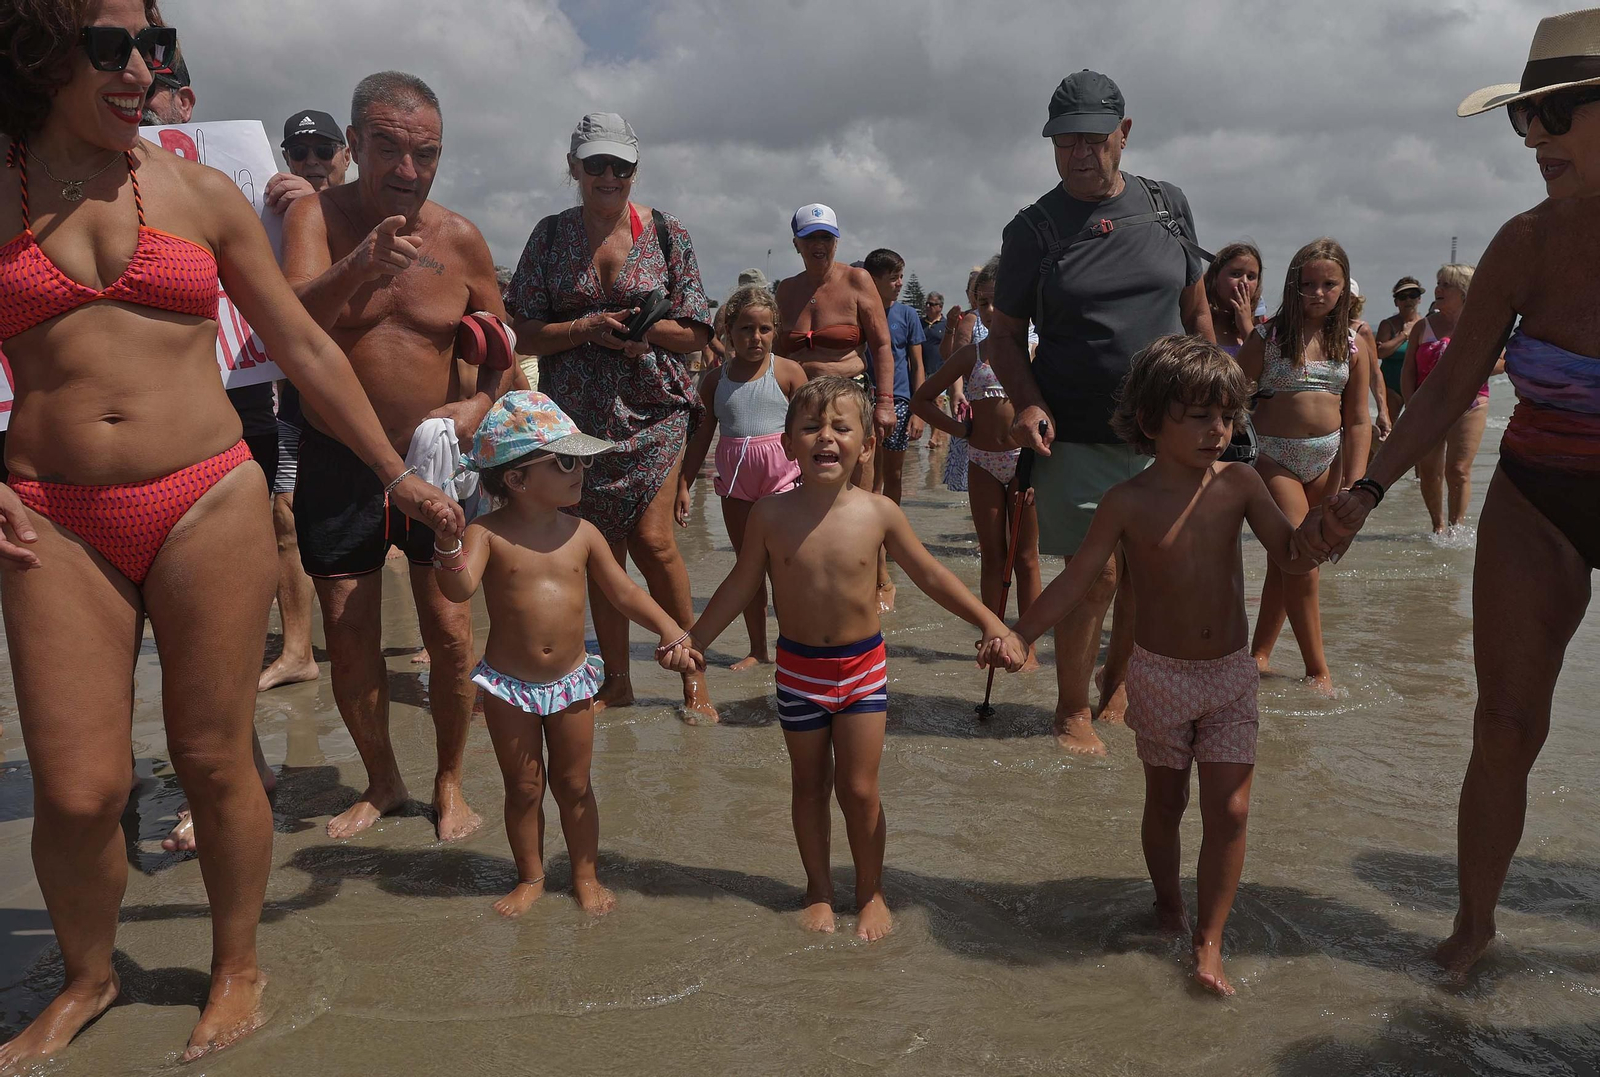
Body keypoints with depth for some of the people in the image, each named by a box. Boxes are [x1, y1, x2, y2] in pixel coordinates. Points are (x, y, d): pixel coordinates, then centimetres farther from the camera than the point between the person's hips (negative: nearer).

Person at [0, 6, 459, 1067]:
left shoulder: (200, 192, 7)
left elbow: (305, 346, 11)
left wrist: (395, 471, 11)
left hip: (209, 504, 0)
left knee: (215, 759, 5)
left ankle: (238, 968, 28)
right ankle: (86, 979, 30)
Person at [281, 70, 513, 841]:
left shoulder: (460, 239, -3)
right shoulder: (315, 217, -9)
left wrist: (478, 406, -11)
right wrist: (357, 268, -46)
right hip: (337, 463, 0)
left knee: (450, 633, -2)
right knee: (348, 641, 6)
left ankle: (449, 784, 19)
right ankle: (382, 783, 28)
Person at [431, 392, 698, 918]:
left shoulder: (582, 533, -3)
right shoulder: (487, 534, -12)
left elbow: (624, 590, 3)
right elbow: (458, 588, -26)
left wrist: (671, 630, -9)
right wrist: (448, 538, -43)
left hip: (570, 681, 2)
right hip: (508, 685, -2)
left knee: (574, 784, 14)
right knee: (523, 788, 12)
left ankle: (585, 875, 32)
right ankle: (530, 877, 32)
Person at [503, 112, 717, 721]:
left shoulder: (666, 233, 4)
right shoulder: (551, 236, 7)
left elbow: (697, 332, 2)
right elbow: (524, 332, 3)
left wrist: (643, 327, -15)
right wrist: (589, 328, -13)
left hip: (652, 410, -2)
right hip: (576, 414, 2)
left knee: (651, 539, -11)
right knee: (601, 547, 5)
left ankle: (693, 675, 5)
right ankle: (617, 680, 19)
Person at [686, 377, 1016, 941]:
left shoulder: (878, 513, -12)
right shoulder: (771, 514, -11)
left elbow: (931, 576, 0)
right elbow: (741, 585, 2)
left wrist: (988, 621, -3)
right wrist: (692, 641, 7)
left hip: (863, 667, 0)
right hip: (798, 668, 1)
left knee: (859, 788, 5)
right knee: (810, 785, 14)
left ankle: (871, 891, 28)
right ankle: (819, 889, 33)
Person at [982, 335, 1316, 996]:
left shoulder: (1238, 484, -6)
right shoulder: (1128, 502, -12)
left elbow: (1292, 558, -8)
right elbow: (1078, 577, -9)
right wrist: (1019, 633, -16)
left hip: (1230, 671, 2)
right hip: (1159, 672, -1)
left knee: (1229, 811, -1)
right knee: (1166, 802, 15)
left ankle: (1208, 943, 13)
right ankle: (1168, 902, 41)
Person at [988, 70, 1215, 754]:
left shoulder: (1168, 207, 7)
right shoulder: (1033, 229, -1)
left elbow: (1196, 310, 15)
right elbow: (1004, 334, 2)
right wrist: (1028, 404, -14)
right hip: (1077, 436, -3)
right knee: (1097, 573, -7)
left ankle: (1117, 686, 32)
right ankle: (1073, 710, 12)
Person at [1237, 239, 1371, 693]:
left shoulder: (1352, 345, 3)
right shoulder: (1268, 337, -6)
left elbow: (1357, 421, 3)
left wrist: (1355, 485, -3)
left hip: (1326, 457, 4)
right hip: (1275, 456, -3)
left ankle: (1259, 654, 22)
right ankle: (1318, 669, 1)